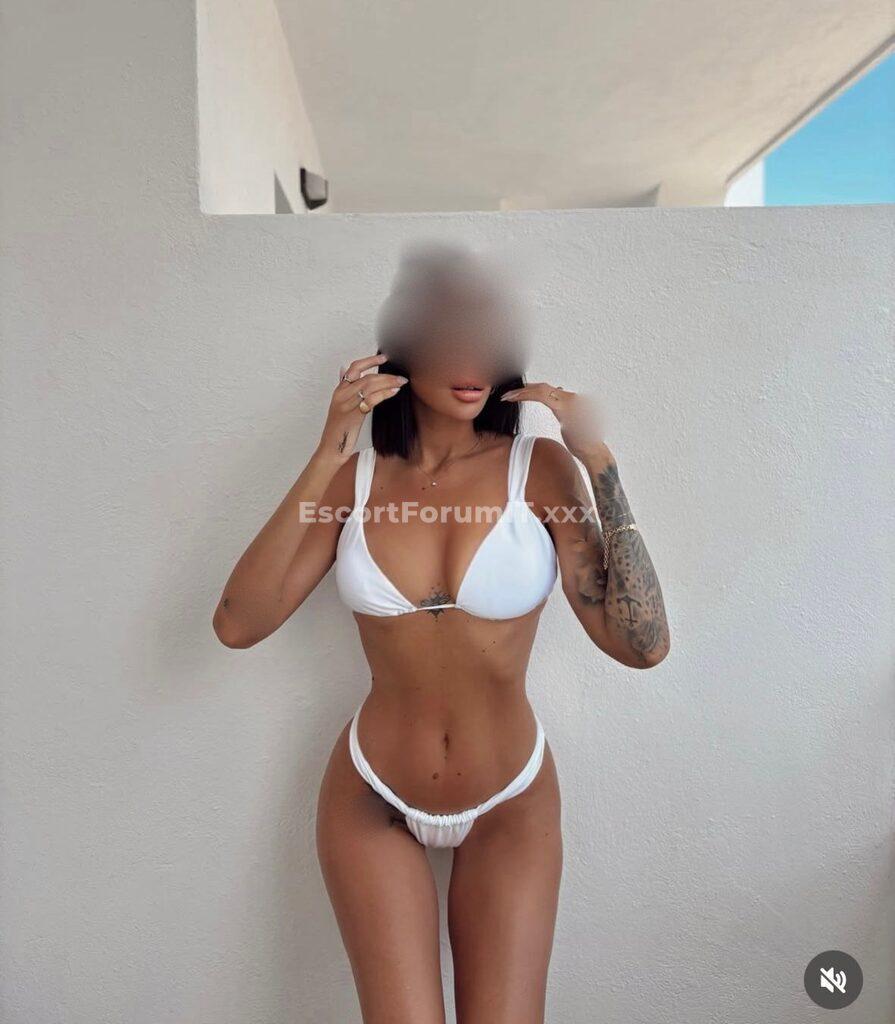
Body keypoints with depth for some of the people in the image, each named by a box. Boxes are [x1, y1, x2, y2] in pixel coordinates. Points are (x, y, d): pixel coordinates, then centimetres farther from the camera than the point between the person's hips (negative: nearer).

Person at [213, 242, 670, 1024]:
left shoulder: (540, 468, -14)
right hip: (371, 802, 1)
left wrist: (599, 462, -25)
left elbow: (642, 644, -22)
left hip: (512, 807, 0)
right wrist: (324, 460, -24)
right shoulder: (355, 479, -8)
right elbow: (238, 625, -18)